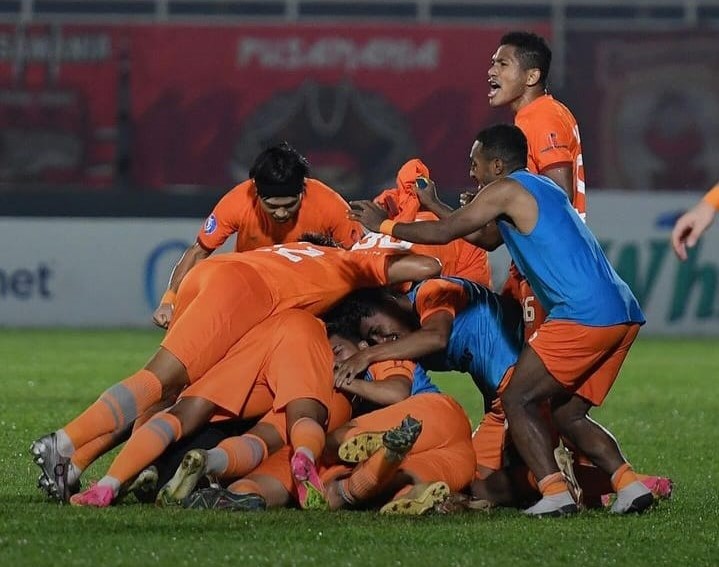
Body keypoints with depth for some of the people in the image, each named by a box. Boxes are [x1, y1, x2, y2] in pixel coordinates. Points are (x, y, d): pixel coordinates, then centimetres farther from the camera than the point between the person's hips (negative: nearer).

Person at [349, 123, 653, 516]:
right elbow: (489, 240, 39)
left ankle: (555, 494, -14)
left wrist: (385, 226, 13)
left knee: (517, 399, -3)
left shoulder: (506, 190, 0)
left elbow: (446, 232, 1)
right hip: (624, 313, 9)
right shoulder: (542, 189, 27)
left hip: (584, 315, -9)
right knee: (568, 414, 16)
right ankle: (629, 485, 4)